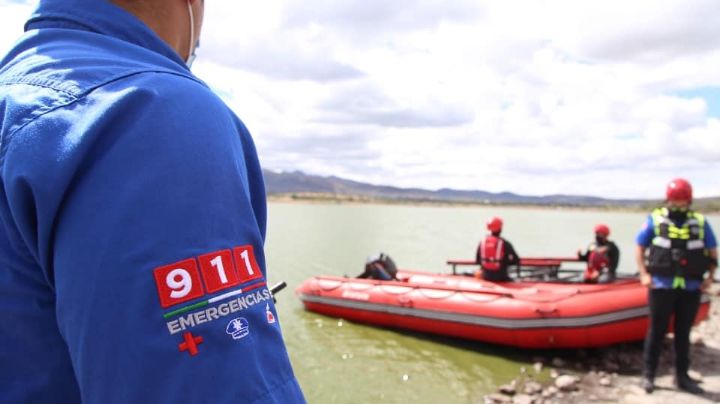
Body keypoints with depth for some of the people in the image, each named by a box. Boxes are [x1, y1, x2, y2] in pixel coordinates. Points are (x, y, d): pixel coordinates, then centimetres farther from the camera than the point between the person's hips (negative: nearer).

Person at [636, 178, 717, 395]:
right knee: (657, 331, 4)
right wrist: (644, 274, -7)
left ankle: (682, 376, 24)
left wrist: (710, 277, -1)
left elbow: (712, 251, 12)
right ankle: (648, 374, 13)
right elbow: (639, 248, 3)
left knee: (683, 333, 13)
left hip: (691, 289, 2)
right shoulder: (655, 219, 1)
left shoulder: (700, 222, 6)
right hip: (661, 286, -2)